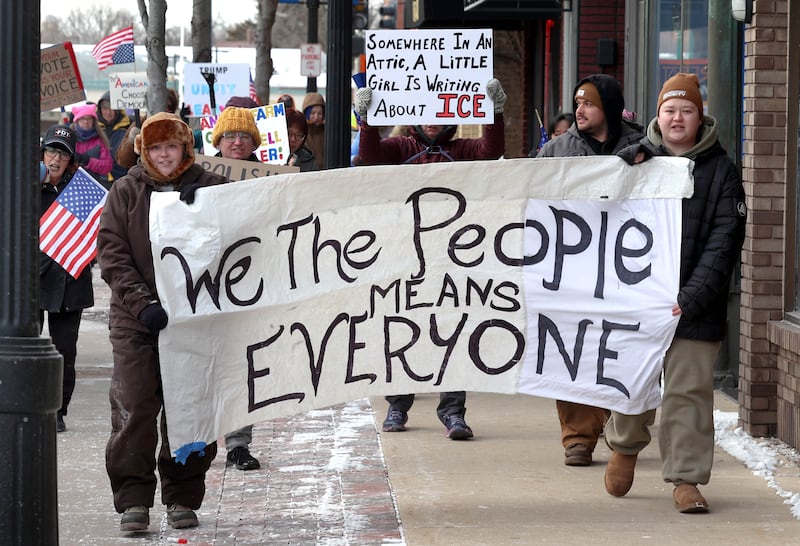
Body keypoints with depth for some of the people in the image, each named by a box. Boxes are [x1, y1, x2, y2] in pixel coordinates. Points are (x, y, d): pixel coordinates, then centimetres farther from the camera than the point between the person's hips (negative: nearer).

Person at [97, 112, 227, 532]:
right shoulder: (125, 192, 7)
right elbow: (112, 254, 0)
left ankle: (182, 499, 14)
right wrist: (142, 302, -13)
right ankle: (133, 501, -2)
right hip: (136, 321, 0)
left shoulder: (210, 187, 7)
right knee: (133, 409, -8)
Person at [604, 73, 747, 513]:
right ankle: (625, 446, 32)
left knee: (689, 390, -1)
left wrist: (694, 295, -15)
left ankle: (685, 478, 8)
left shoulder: (720, 171, 3)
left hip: (695, 307, -1)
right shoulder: (633, 160, 8)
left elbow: (724, 241, -4)